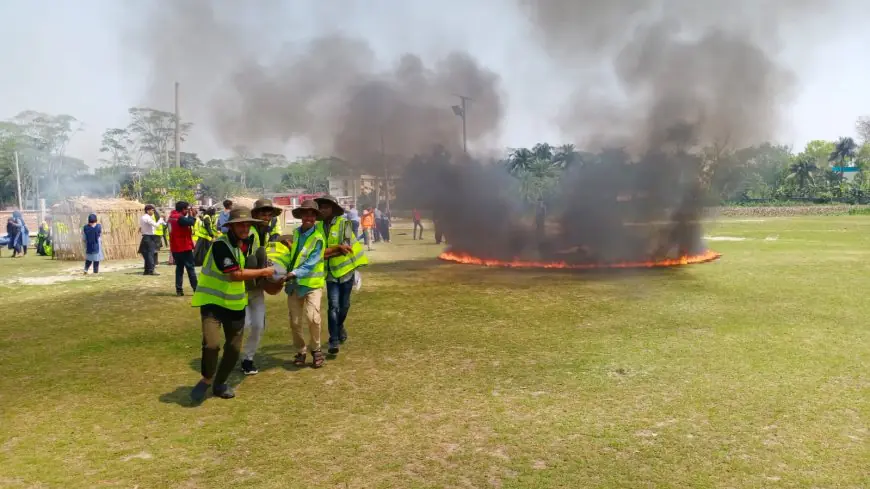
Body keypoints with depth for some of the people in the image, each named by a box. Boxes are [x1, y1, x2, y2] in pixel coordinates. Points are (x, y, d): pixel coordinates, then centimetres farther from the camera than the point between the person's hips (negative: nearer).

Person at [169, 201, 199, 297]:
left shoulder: (172, 216, 12)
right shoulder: (180, 217, -17)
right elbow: (191, 222, -29)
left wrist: (191, 215, 2)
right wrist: (192, 215, -11)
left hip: (175, 248, 8)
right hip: (184, 247, -8)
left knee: (179, 268, 12)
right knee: (190, 268, -3)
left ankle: (179, 290, 8)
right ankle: (196, 289, -1)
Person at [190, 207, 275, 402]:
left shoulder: (247, 244, 3)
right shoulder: (220, 245, -21)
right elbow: (235, 275, -26)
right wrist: (263, 272, -17)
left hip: (236, 304, 7)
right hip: (212, 302, -7)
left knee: (234, 348, 8)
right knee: (211, 344, -23)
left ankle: (219, 383, 30)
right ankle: (207, 379, 5)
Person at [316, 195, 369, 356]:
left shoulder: (343, 223, -10)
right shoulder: (319, 227, 1)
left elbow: (346, 248, -19)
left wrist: (327, 251, -21)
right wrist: (338, 248, -18)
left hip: (346, 268, -1)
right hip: (331, 271, 1)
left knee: (344, 305, 12)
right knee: (333, 305, -7)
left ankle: (340, 326, 40)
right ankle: (334, 341, -3)